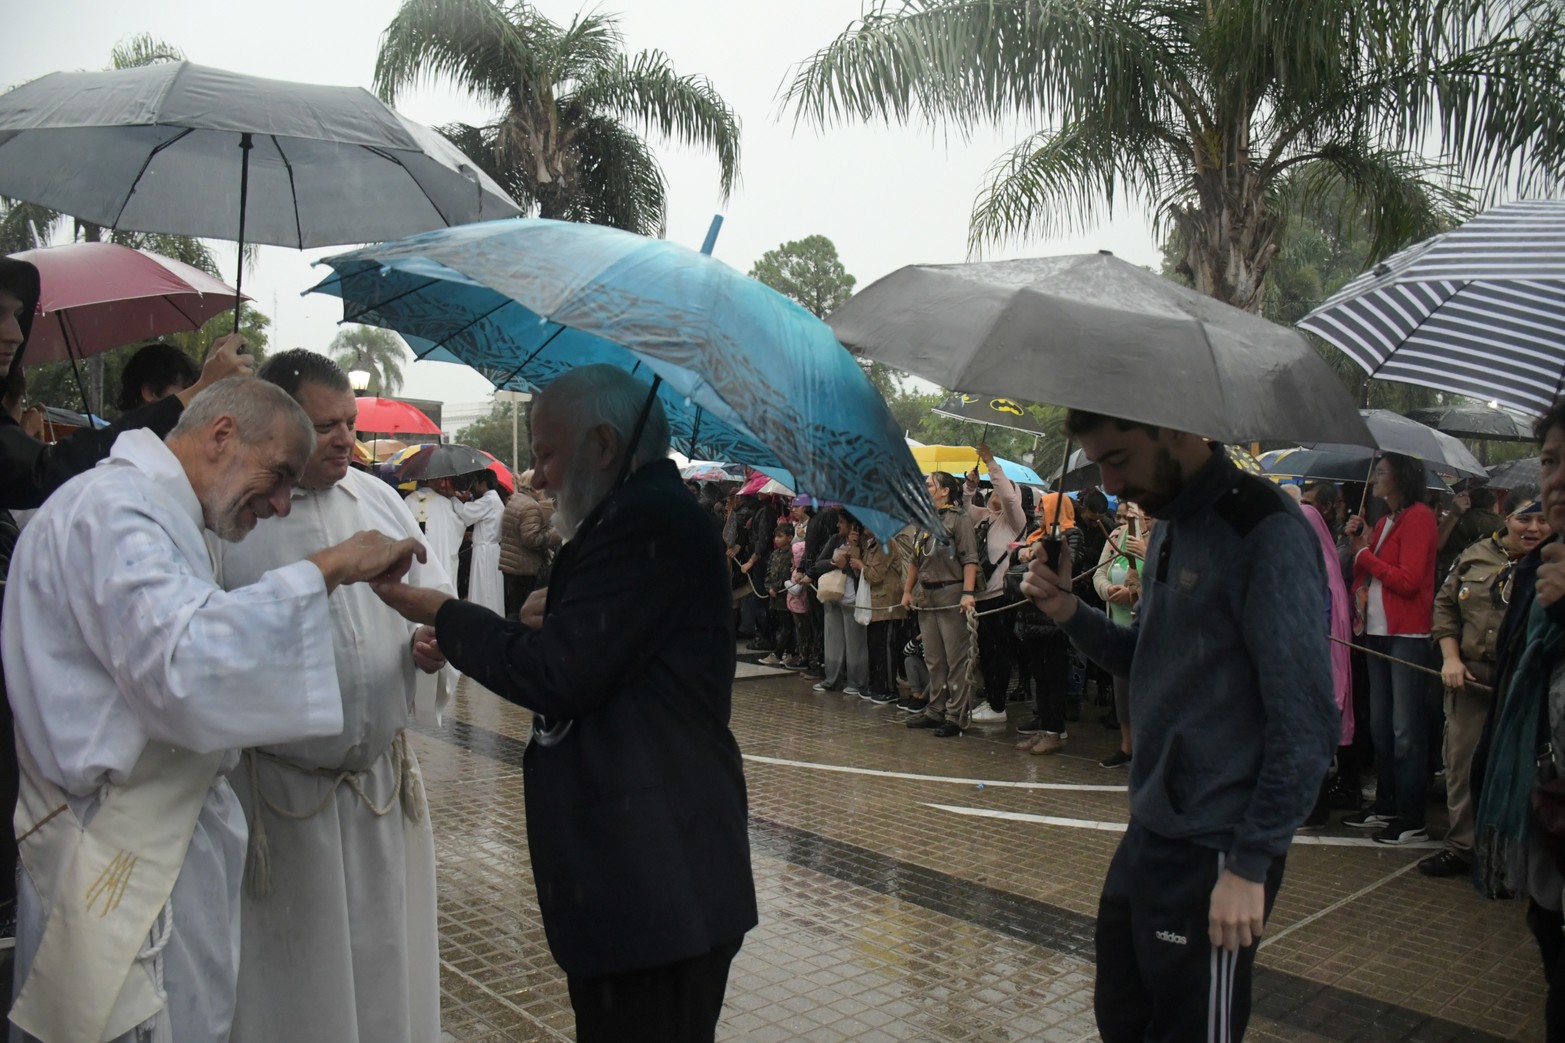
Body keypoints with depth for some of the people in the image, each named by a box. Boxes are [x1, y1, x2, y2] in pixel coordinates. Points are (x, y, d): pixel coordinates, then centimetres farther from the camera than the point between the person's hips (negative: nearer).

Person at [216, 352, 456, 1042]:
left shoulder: (376, 497, 6)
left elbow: (433, 591, 13)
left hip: (383, 775, 5)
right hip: (281, 787, -4)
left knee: (384, 958, 17)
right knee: (292, 971, 11)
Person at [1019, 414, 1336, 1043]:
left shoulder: (1266, 533, -18)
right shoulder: (1169, 526, 10)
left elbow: (1306, 723, -20)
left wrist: (1252, 864, -18)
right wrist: (1071, 613, 0)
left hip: (1214, 855, -8)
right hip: (1150, 830, 9)